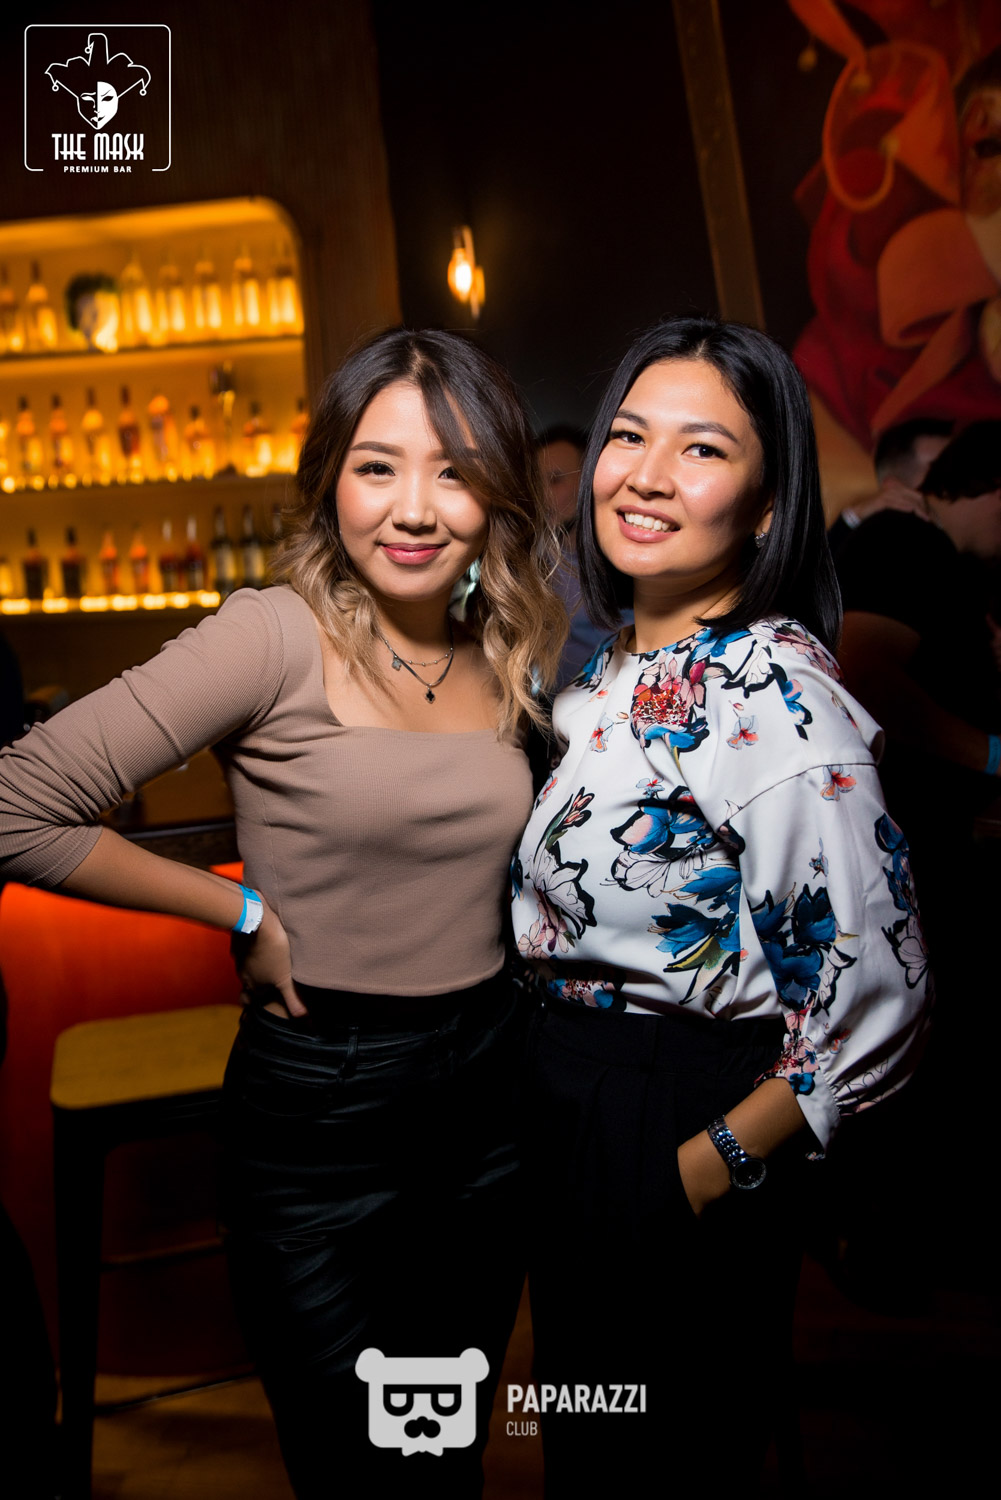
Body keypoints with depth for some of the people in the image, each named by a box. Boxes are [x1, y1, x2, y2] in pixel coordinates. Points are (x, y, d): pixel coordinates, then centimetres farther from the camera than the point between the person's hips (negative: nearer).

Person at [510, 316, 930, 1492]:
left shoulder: (775, 700, -25)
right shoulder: (614, 664, 2)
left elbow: (871, 1000, -25)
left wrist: (713, 1165, -15)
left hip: (670, 1122, -8)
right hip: (560, 1101, 8)